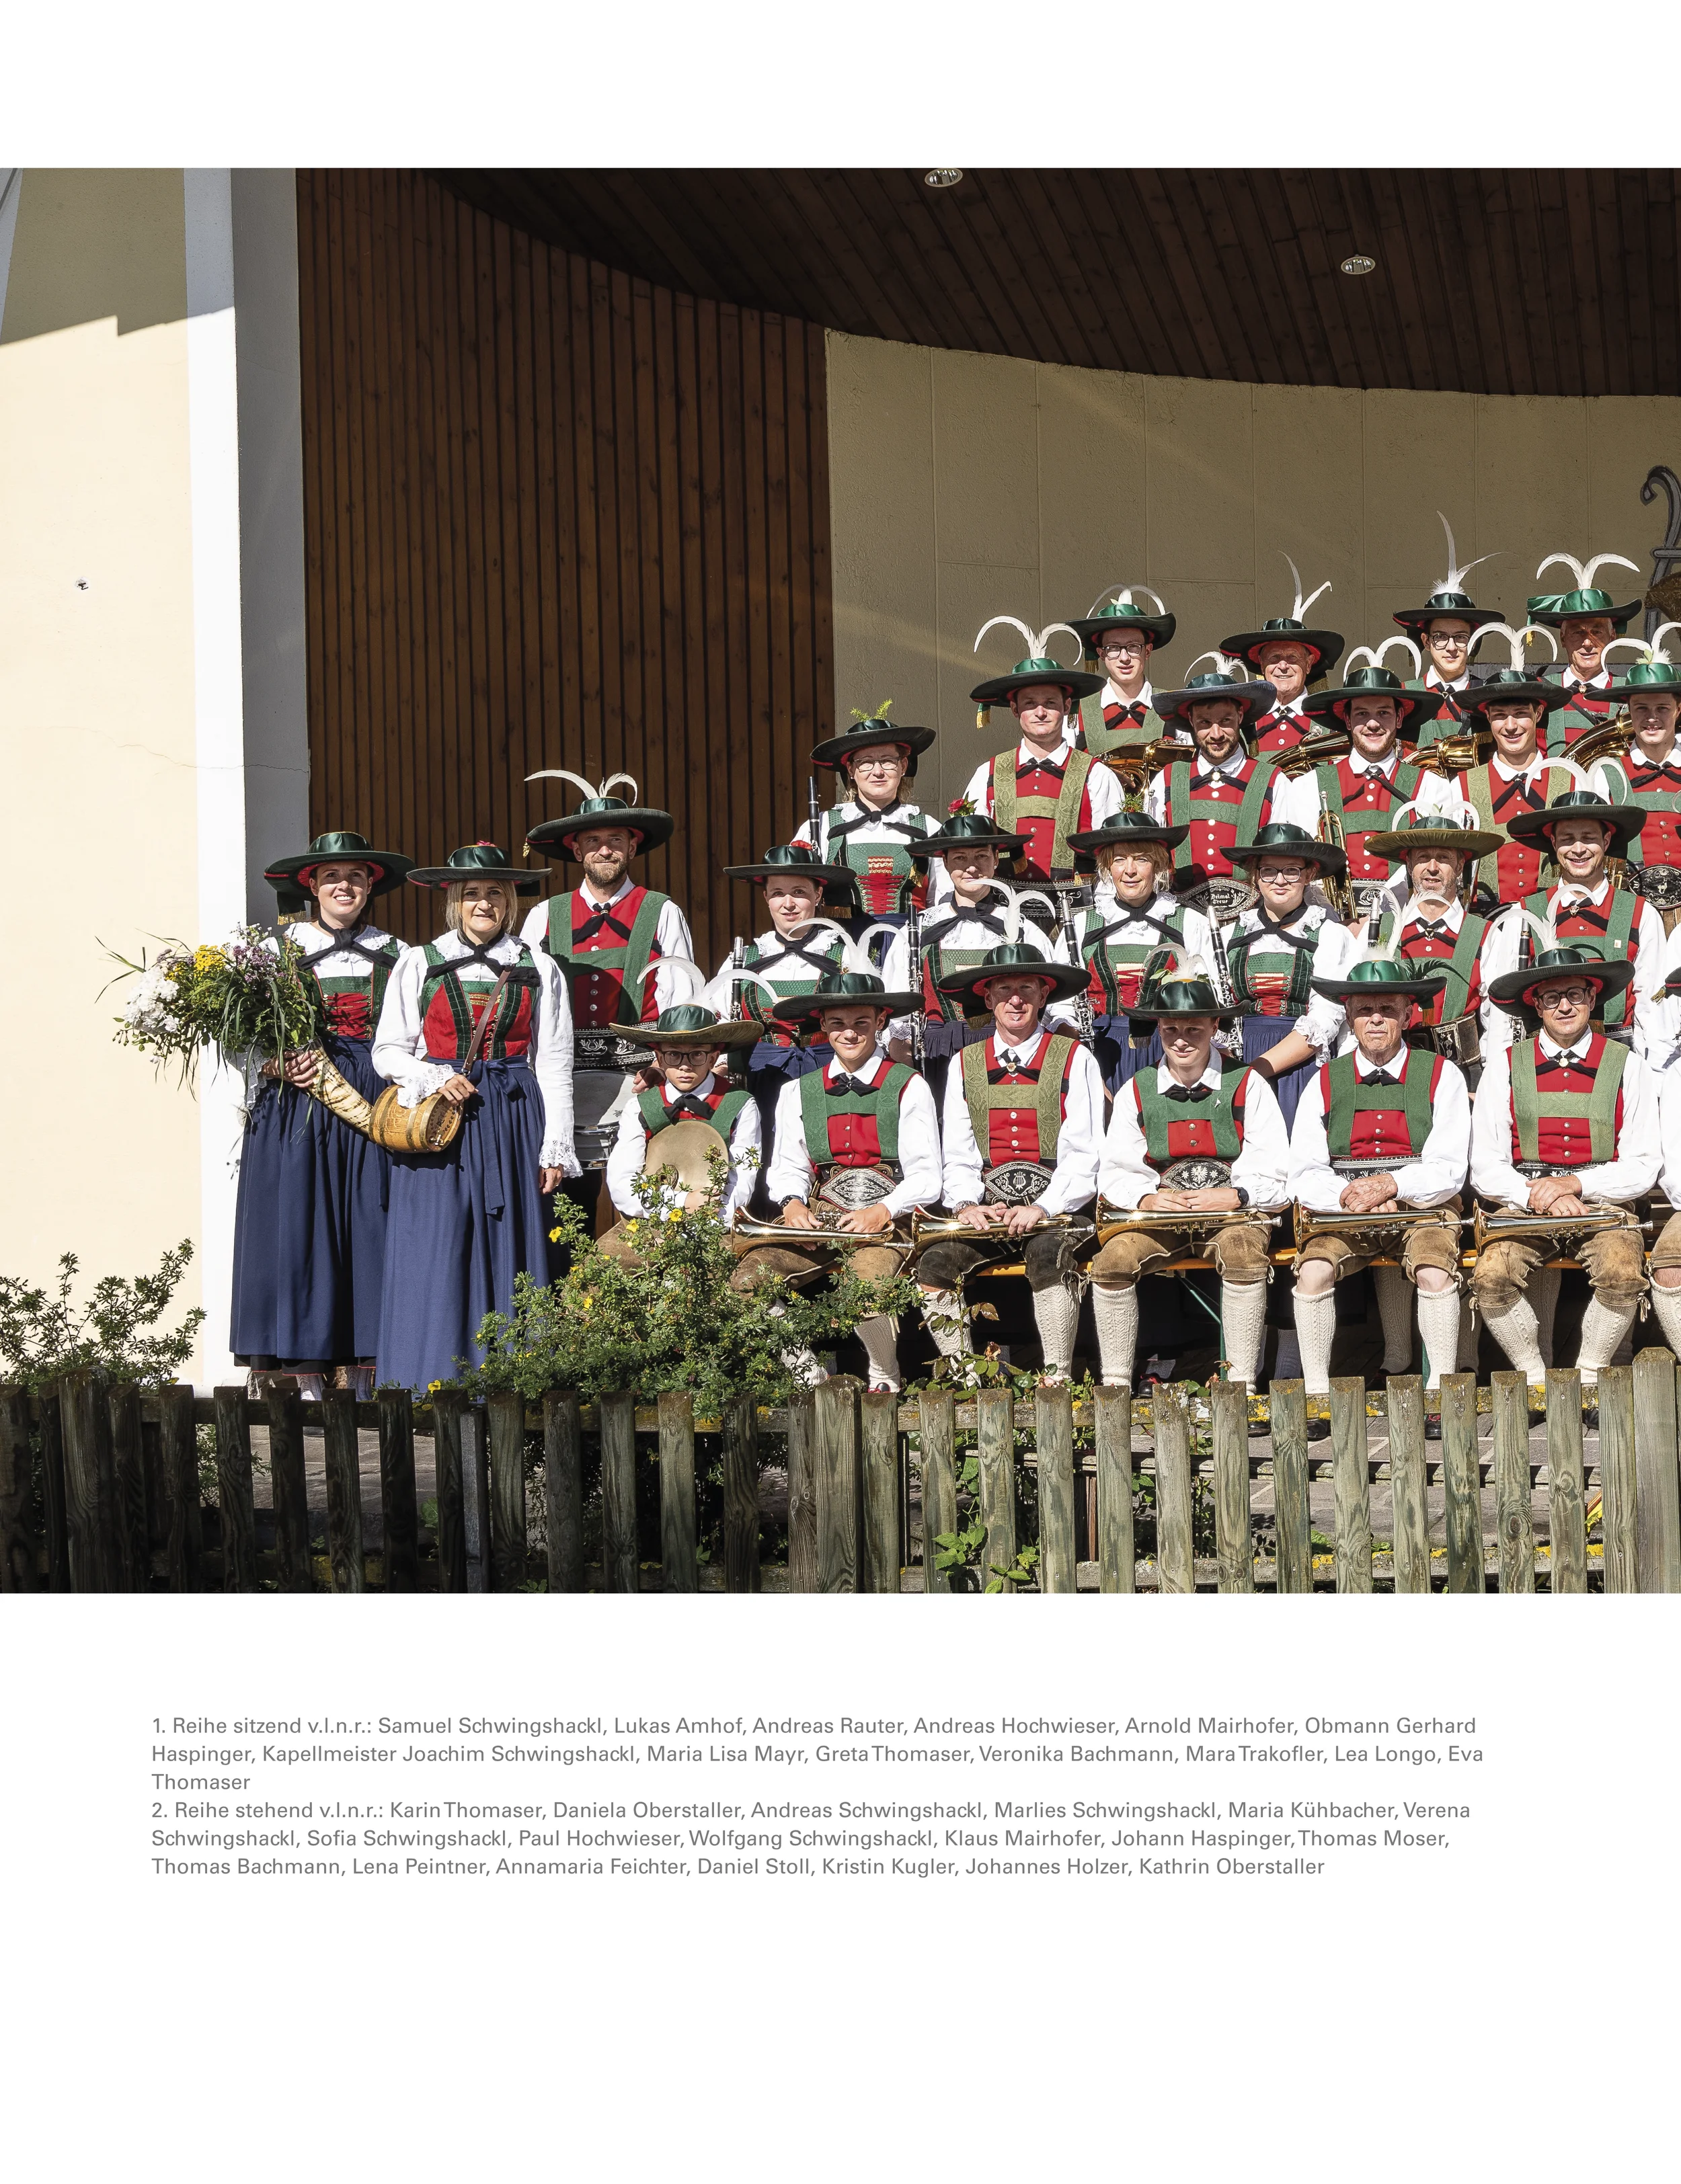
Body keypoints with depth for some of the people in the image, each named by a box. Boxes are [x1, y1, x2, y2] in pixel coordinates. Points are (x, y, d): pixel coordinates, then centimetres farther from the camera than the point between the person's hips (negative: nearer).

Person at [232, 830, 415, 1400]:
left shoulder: (394, 956, 12)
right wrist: (281, 1066, -13)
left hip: (372, 1108, 1)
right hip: (295, 1107, -1)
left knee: (367, 1228, -3)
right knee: (298, 1229, -5)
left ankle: (362, 1383, 1)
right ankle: (309, 1381, -2)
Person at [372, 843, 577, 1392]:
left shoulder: (538, 970, 10)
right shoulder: (419, 965, 8)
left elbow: (553, 1064, 7)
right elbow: (388, 1050, 7)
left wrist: (555, 1147, 1)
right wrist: (434, 1080, -11)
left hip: (513, 1121, 1)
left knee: (508, 1251, -2)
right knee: (437, 1257, -5)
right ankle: (434, 1384, -1)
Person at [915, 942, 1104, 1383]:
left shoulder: (1074, 1060, 5)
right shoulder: (965, 1065, 15)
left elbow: (1084, 1153, -2)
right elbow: (957, 1153, 12)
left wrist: (1043, 1209, -16)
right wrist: (967, 1205, -8)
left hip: (1055, 1209, -3)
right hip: (987, 1208, 3)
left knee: (1048, 1255, -34)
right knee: (935, 1262, -23)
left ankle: (1057, 1381, -28)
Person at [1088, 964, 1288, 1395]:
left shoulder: (1247, 1085, 3)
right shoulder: (1136, 1092, 10)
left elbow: (1275, 1173, -1)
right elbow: (1116, 1173, 7)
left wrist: (1233, 1196, -20)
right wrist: (1146, 1198, -15)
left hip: (1234, 1211, -2)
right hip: (1159, 1213, 3)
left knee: (1244, 1255, -34)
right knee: (1113, 1259, -24)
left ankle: (1242, 1385, -28)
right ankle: (1115, 1386, -14)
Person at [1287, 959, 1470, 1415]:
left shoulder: (1441, 1077, 4)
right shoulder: (1325, 1083, 10)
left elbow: (1448, 1171, -5)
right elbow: (1304, 1177, 3)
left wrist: (1392, 1184, -22)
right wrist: (1347, 1194, -18)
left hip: (1422, 1208, -2)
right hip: (1344, 1213, 2)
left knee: (1435, 1272, -31)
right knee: (1313, 1270, -26)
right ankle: (1317, 1394, -16)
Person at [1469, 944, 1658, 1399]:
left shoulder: (1626, 1066, 8)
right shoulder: (1505, 1066, 8)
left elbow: (1643, 1166, 3)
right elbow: (1485, 1170, 3)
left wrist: (1574, 1184, -12)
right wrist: (1541, 1196, -14)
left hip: (1601, 1203, 0)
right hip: (1523, 1203, 0)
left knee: (1624, 1276, -31)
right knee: (1491, 1276, -29)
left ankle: (1588, 1378, -6)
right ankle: (1533, 1375, -5)